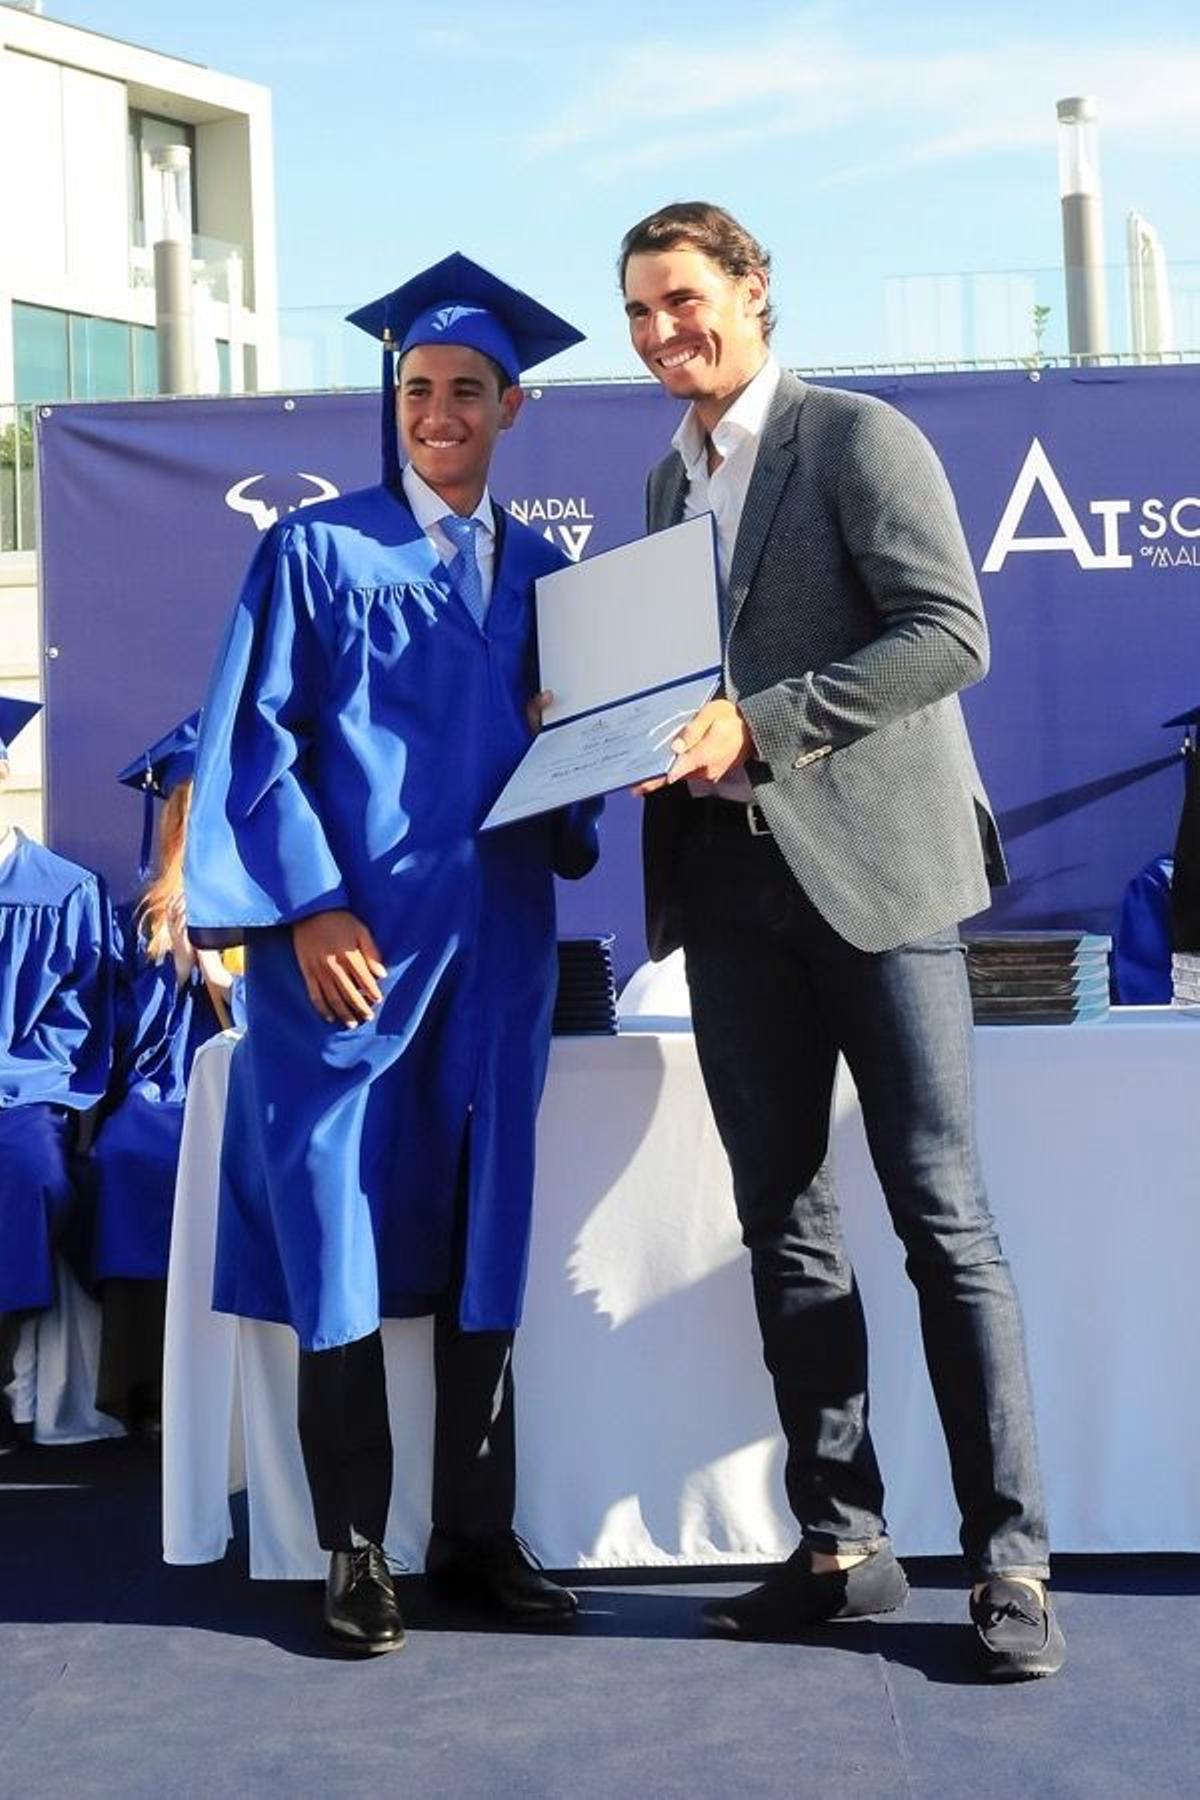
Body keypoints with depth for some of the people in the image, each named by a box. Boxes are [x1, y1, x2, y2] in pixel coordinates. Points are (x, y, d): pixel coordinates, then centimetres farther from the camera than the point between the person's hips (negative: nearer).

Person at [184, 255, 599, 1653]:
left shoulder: (541, 573, 15)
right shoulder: (317, 551, 4)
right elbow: (256, 738, -3)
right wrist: (311, 906, -13)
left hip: (494, 946, 4)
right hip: (351, 944, -3)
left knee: (482, 1239, 6)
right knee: (341, 1238, -1)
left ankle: (477, 1536, 17)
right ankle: (354, 1551, 11)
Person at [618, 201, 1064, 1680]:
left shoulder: (859, 439, -3)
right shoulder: (668, 480, 19)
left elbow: (950, 632, -13)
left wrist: (755, 722, -19)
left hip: (869, 866, -7)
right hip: (727, 880, 7)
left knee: (944, 1223, -4)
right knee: (782, 1222, 8)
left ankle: (1010, 1560, 6)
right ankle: (841, 1544, 18)